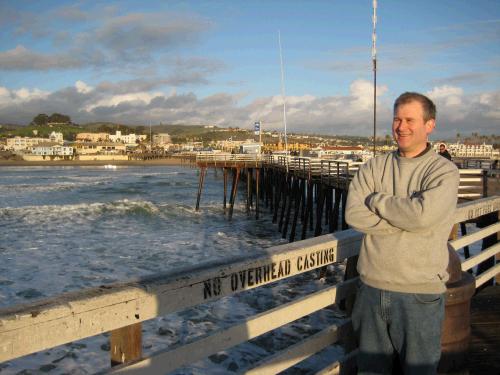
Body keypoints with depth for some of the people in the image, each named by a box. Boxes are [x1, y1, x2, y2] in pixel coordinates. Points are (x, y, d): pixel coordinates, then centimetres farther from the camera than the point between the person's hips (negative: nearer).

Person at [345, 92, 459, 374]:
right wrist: (405, 219, -16)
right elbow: (354, 214, -9)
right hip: (372, 287, 4)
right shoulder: (373, 168, 5)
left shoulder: (444, 172, -6)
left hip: (419, 293, -3)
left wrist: (377, 200, -9)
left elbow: (422, 214, -24)